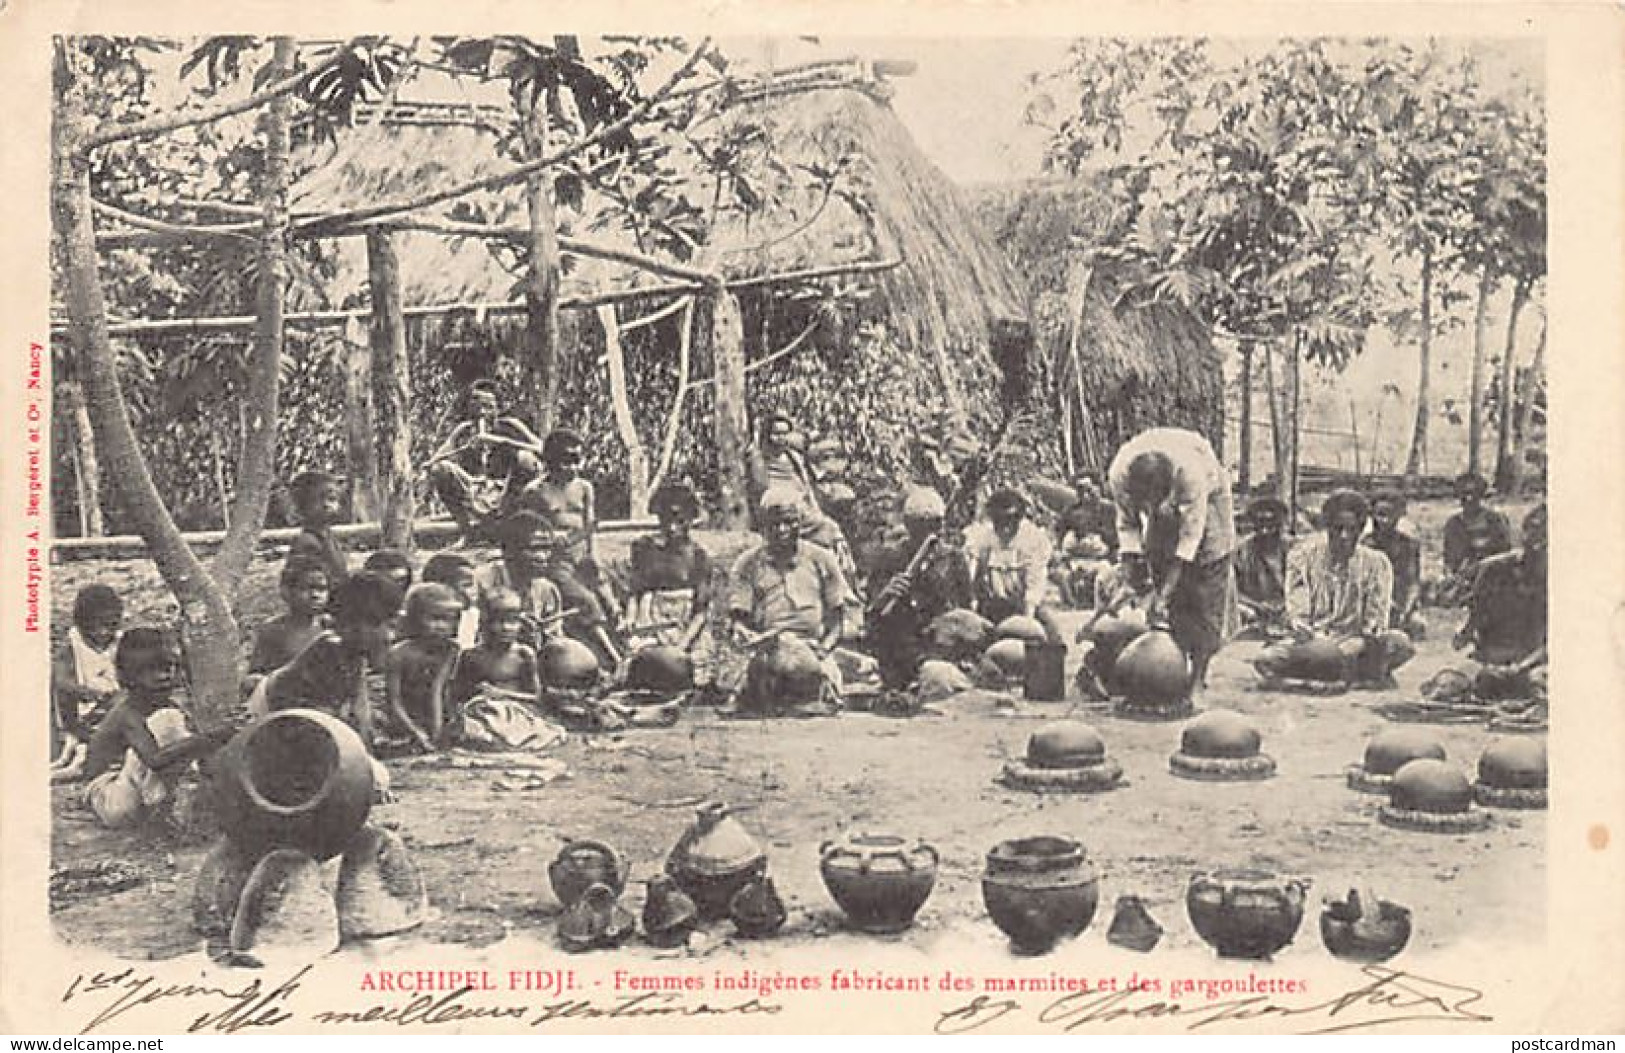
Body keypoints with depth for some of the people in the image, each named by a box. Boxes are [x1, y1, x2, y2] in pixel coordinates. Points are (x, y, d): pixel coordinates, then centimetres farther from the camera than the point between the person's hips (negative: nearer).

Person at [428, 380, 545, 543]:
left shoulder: (508, 426, -2)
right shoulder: (464, 430, 4)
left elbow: (541, 450, -16)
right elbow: (432, 463, -4)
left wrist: (501, 441, -25)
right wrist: (465, 448, -21)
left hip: (508, 497, -2)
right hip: (474, 498, 2)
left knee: (525, 458, -26)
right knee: (439, 470, -18)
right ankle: (470, 527, -14)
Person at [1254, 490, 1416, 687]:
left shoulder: (1375, 563, 3)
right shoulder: (1303, 556, 1)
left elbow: (1374, 624, -2)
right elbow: (1297, 616, -4)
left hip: (1357, 644, 0)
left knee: (1400, 642, -29)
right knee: (1264, 661, -32)